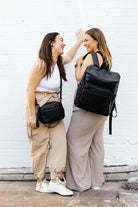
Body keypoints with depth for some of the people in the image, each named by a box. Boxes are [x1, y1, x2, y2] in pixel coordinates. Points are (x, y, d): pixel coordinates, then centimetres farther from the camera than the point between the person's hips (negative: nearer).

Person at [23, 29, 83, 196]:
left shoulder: (58, 61, 10)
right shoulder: (41, 63, -16)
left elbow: (68, 57, 36)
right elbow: (30, 89, -18)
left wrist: (79, 42, 40)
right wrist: (32, 115, -19)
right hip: (37, 107, -8)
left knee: (59, 141, -1)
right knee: (40, 146, 0)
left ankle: (55, 181, 7)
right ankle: (40, 182, 16)